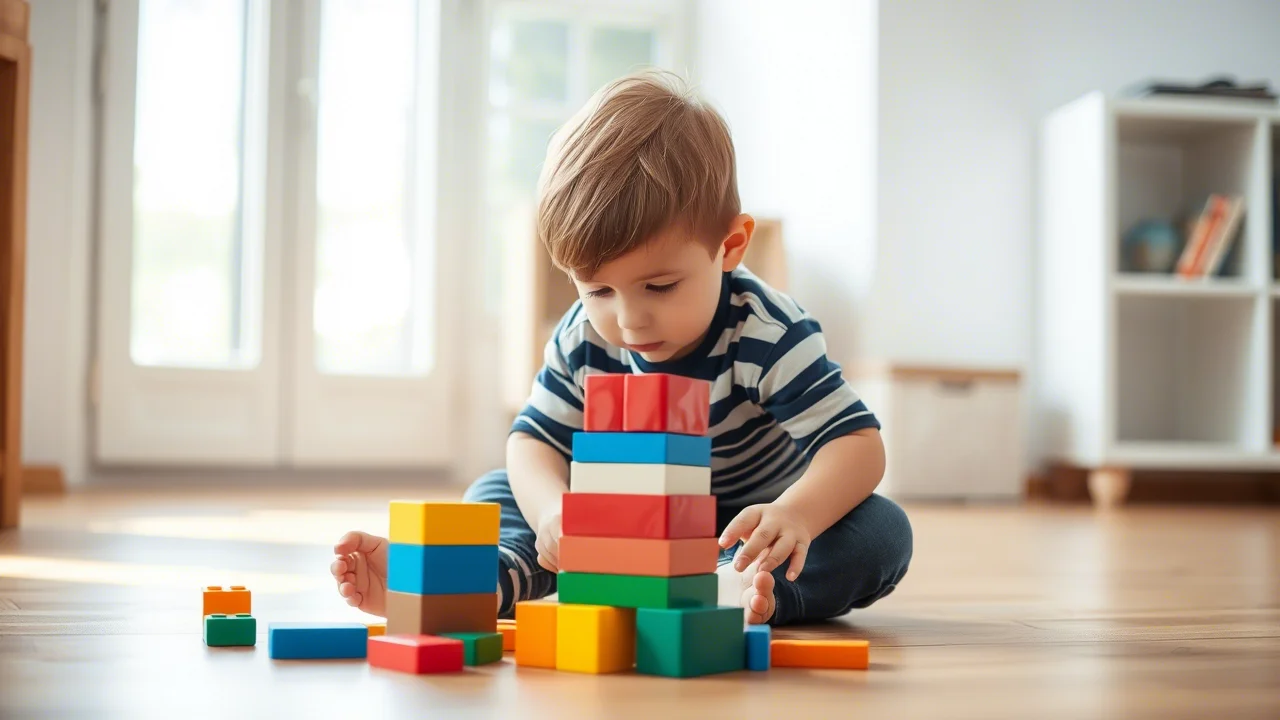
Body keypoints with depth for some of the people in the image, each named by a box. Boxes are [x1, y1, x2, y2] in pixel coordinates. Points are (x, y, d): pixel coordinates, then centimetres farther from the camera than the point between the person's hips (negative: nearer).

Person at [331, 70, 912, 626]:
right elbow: (534, 440, -7)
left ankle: (736, 589, -55)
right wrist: (554, 508, -32)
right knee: (494, 492, -5)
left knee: (883, 531, -31)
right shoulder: (583, 339, -14)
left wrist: (796, 515, -53)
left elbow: (857, 443, -31)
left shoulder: (767, 334, -27)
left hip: (749, 532, -3)